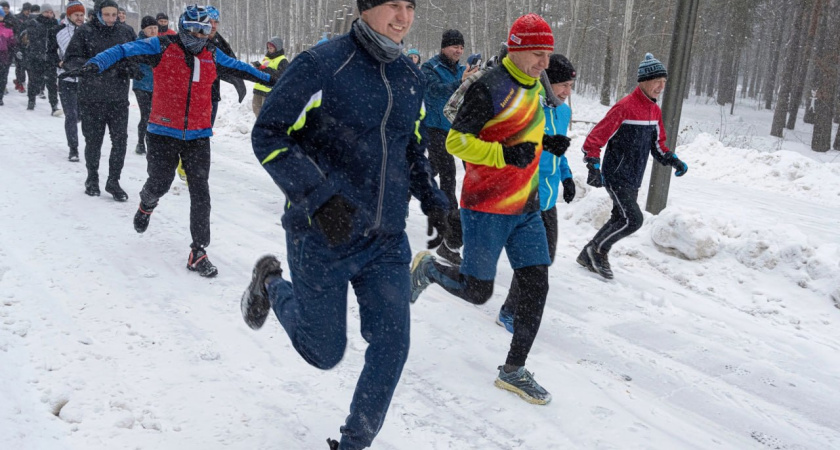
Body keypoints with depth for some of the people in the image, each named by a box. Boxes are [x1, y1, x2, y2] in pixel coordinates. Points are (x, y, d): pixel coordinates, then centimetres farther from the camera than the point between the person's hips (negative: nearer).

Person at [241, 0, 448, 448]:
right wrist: (318, 196, -25)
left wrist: (433, 200, 7)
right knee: (325, 352, 9)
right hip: (322, 238, -5)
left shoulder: (411, 78, 7)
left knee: (392, 344, -1)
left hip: (386, 241, 5)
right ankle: (271, 285, 39)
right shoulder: (321, 65, -14)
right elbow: (268, 134, -14)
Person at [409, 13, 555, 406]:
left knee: (536, 286, 3)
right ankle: (426, 268, 31)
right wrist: (506, 155, -27)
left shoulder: (534, 86, 10)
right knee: (478, 292, 1)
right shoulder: (490, 88, -16)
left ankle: (514, 370, 15)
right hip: (487, 209, -7)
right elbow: (456, 141, -18)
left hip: (526, 210, 8)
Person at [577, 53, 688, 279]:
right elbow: (596, 137, -18)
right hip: (616, 176, -9)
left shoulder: (655, 110, 8)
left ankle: (590, 256, 26)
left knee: (620, 220, 12)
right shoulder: (625, 107, -18)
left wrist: (673, 160, 3)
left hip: (633, 180, 9)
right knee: (633, 219, -14)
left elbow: (658, 144, 18)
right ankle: (598, 249, 6)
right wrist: (594, 167, -27)